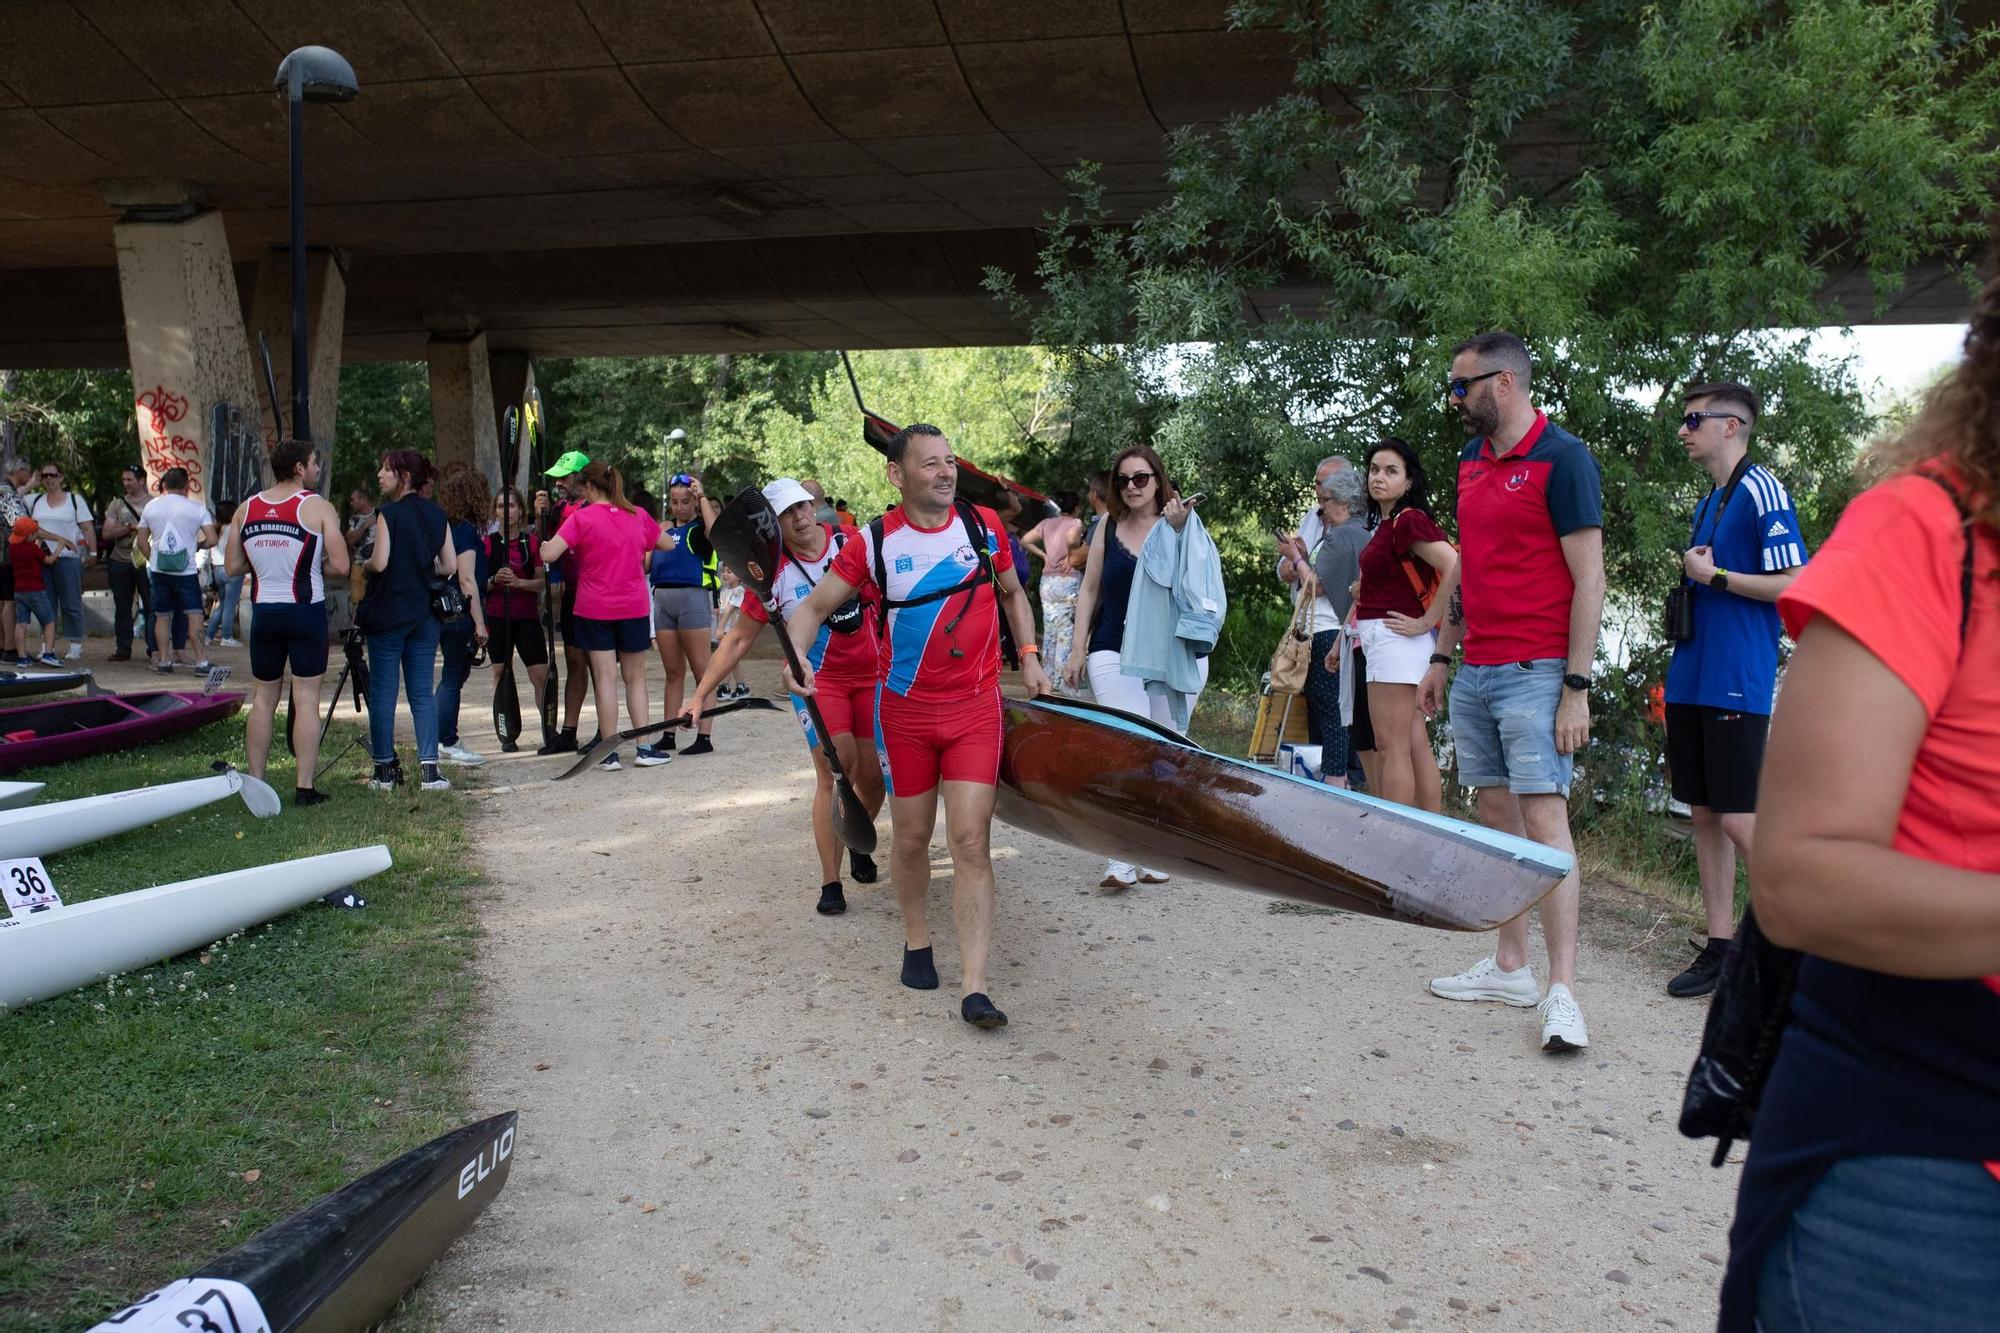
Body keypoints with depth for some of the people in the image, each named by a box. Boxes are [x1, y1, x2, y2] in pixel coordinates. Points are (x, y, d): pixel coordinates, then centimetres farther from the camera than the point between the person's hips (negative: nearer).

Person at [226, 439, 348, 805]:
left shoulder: (246, 509, 6)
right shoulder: (317, 507, -8)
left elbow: (232, 566, 8)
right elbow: (340, 566, -12)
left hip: (264, 612, 4)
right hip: (306, 611, -4)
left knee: (263, 699, 13)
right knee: (306, 699, 0)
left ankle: (255, 783, 17)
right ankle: (304, 787, 0)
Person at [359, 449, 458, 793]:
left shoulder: (388, 513, -10)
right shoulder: (437, 515, 5)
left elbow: (379, 563, -18)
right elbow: (450, 566, 3)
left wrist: (364, 564, 4)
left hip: (388, 613, -5)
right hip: (425, 613, 5)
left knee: (382, 693, 4)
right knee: (423, 693, 7)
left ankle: (385, 769, 8)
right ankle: (429, 769, 2)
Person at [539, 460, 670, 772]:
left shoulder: (581, 517, -8)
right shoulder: (637, 515, 3)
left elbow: (549, 555, -15)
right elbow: (666, 545, 17)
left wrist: (543, 546, 6)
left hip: (594, 609, -2)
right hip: (634, 608, 2)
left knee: (605, 678, 0)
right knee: (636, 678, 11)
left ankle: (610, 752, -1)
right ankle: (646, 748, 9)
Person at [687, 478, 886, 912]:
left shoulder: (855, 545, -6)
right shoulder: (773, 574, -9)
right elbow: (739, 639, -3)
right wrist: (701, 694, -7)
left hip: (873, 673, 2)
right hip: (816, 677, -2)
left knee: (873, 775, 4)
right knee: (835, 771, -16)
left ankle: (859, 843, 37)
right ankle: (830, 883, -7)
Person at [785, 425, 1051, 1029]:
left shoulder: (984, 526, 1)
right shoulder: (874, 542, -6)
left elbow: (1013, 595, 17)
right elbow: (815, 606, -1)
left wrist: (1028, 656, 6)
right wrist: (796, 653, -21)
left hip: (975, 707, 0)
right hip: (904, 710, 0)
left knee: (972, 841, -8)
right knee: (911, 837, 12)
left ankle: (975, 989, -7)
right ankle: (917, 940, 38)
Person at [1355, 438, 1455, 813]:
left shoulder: (1407, 520, -13)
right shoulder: (1387, 524, 15)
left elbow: (1455, 567, -25)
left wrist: (1426, 621, -20)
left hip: (1395, 637, -10)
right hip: (1383, 641, 10)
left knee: (1390, 747, -9)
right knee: (1415, 745, 11)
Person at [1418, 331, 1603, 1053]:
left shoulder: (1561, 458, -9)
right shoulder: (1472, 460, 15)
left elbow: (1588, 578, -12)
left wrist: (1577, 688, -16)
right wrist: (1441, 655, 20)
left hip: (1536, 671, -8)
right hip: (1475, 673, 8)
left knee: (1544, 816, -9)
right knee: (1497, 816, 10)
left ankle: (1562, 992, -5)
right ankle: (1510, 967, 20)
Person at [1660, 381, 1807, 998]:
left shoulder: (1762, 492, -9)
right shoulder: (1708, 502, 17)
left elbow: (1793, 586, -16)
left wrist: (1712, 576, -12)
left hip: (1738, 685, -9)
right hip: (1691, 680, 9)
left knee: (1740, 819, -9)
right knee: (1705, 815, 10)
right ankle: (1720, 946, 17)